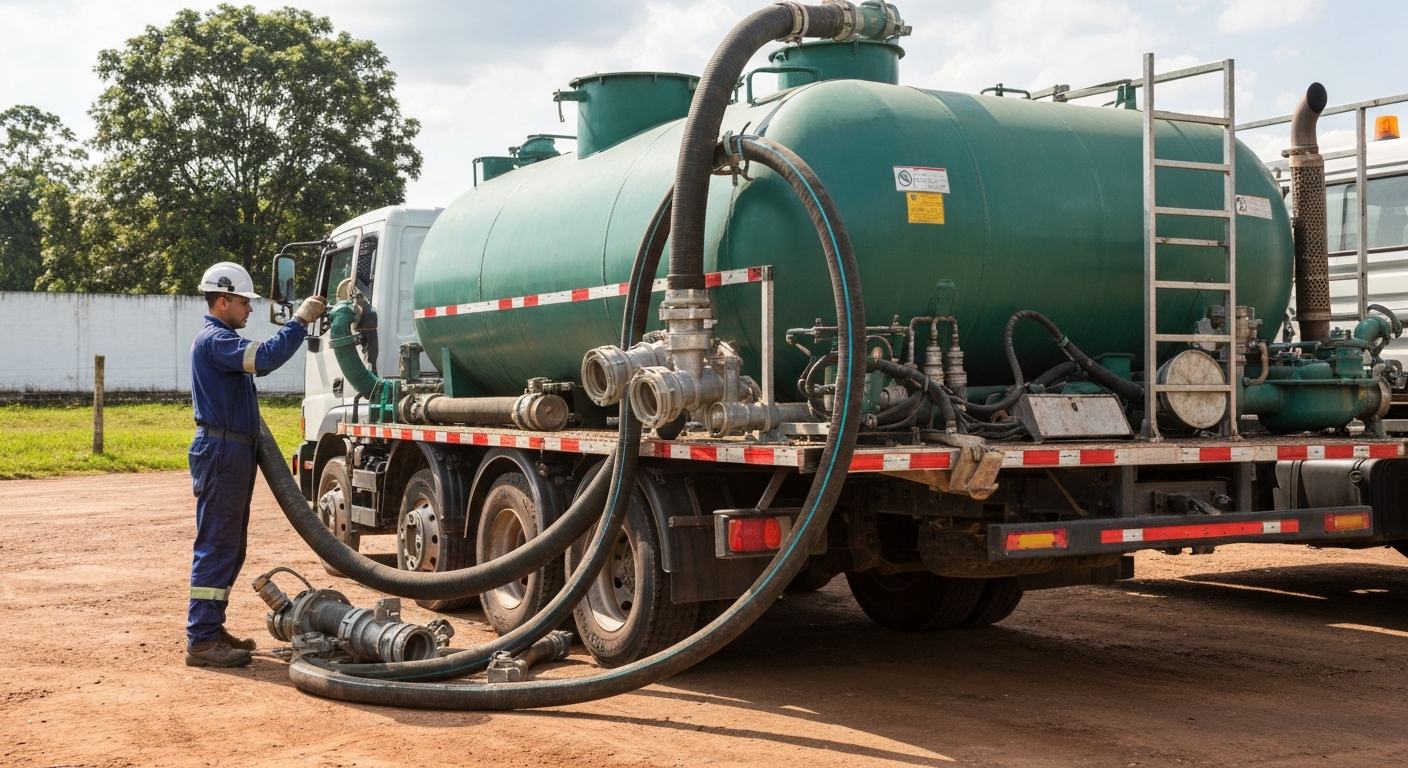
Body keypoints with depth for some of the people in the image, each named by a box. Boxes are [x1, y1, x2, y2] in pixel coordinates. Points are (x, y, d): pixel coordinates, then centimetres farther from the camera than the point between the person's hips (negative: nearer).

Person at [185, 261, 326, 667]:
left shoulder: (222, 340, 22)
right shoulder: (214, 340, -15)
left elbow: (260, 361, 18)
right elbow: (266, 356, -28)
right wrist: (300, 320, -21)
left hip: (233, 452, 11)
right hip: (221, 451, -11)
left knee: (229, 547, 14)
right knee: (216, 547, -10)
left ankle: (211, 630, 20)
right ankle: (201, 641, -8)